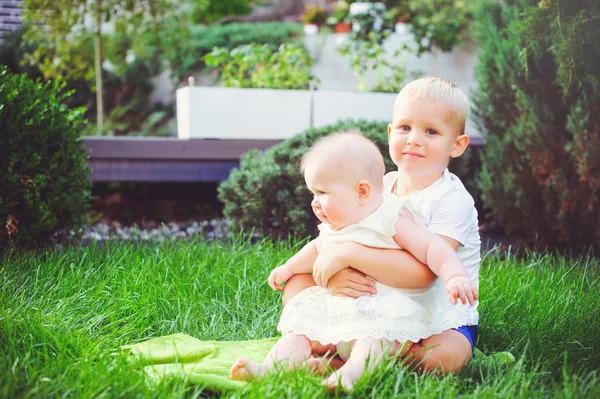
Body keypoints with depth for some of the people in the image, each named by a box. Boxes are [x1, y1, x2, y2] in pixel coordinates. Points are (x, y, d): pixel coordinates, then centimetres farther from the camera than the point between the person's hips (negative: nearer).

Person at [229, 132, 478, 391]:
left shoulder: (391, 222, -8)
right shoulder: (331, 229, 16)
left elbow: (432, 248, -16)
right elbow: (317, 249, 39)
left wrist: (455, 276, -32)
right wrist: (288, 268, 45)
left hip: (384, 310, -7)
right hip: (334, 309, 7)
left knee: (373, 336, -37)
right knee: (299, 328, -10)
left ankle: (351, 372, -57)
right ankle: (269, 368, -25)